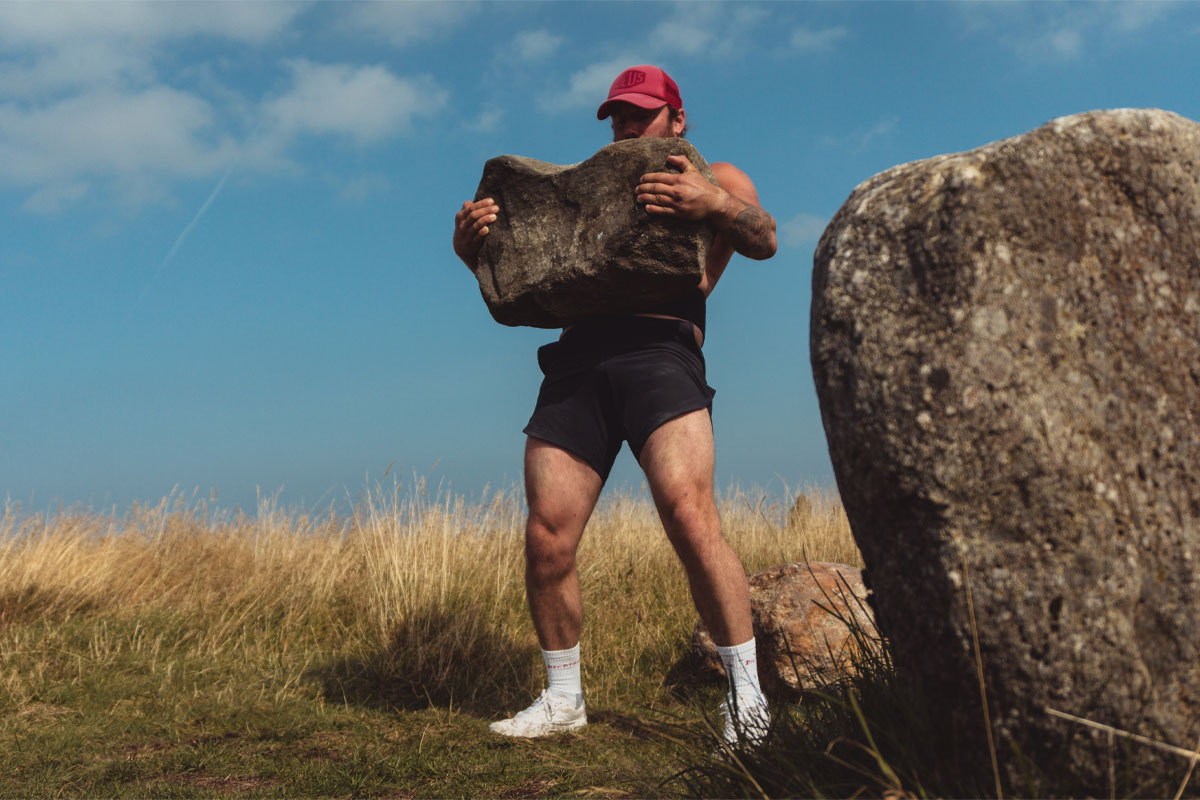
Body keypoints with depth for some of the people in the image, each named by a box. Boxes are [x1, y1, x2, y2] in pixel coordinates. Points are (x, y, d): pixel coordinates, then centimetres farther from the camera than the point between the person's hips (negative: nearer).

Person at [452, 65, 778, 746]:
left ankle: (746, 695, -10)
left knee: (691, 518, -23)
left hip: (660, 352, -4)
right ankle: (564, 700, 13)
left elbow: (765, 241, 1)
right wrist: (472, 247, 3)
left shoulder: (716, 176, 21)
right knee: (546, 541, -5)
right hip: (576, 362, 4)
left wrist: (713, 204, -20)